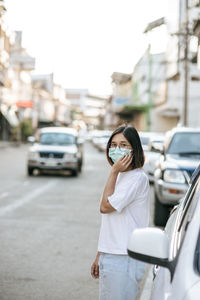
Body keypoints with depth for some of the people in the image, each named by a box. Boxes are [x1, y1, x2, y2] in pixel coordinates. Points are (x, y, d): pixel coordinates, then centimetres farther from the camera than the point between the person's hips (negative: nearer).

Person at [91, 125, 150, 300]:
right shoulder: (119, 176, 15)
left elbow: (105, 207, -18)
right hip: (109, 256, 9)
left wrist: (114, 171, -14)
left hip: (125, 259, -9)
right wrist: (99, 256, 20)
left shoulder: (138, 178, -14)